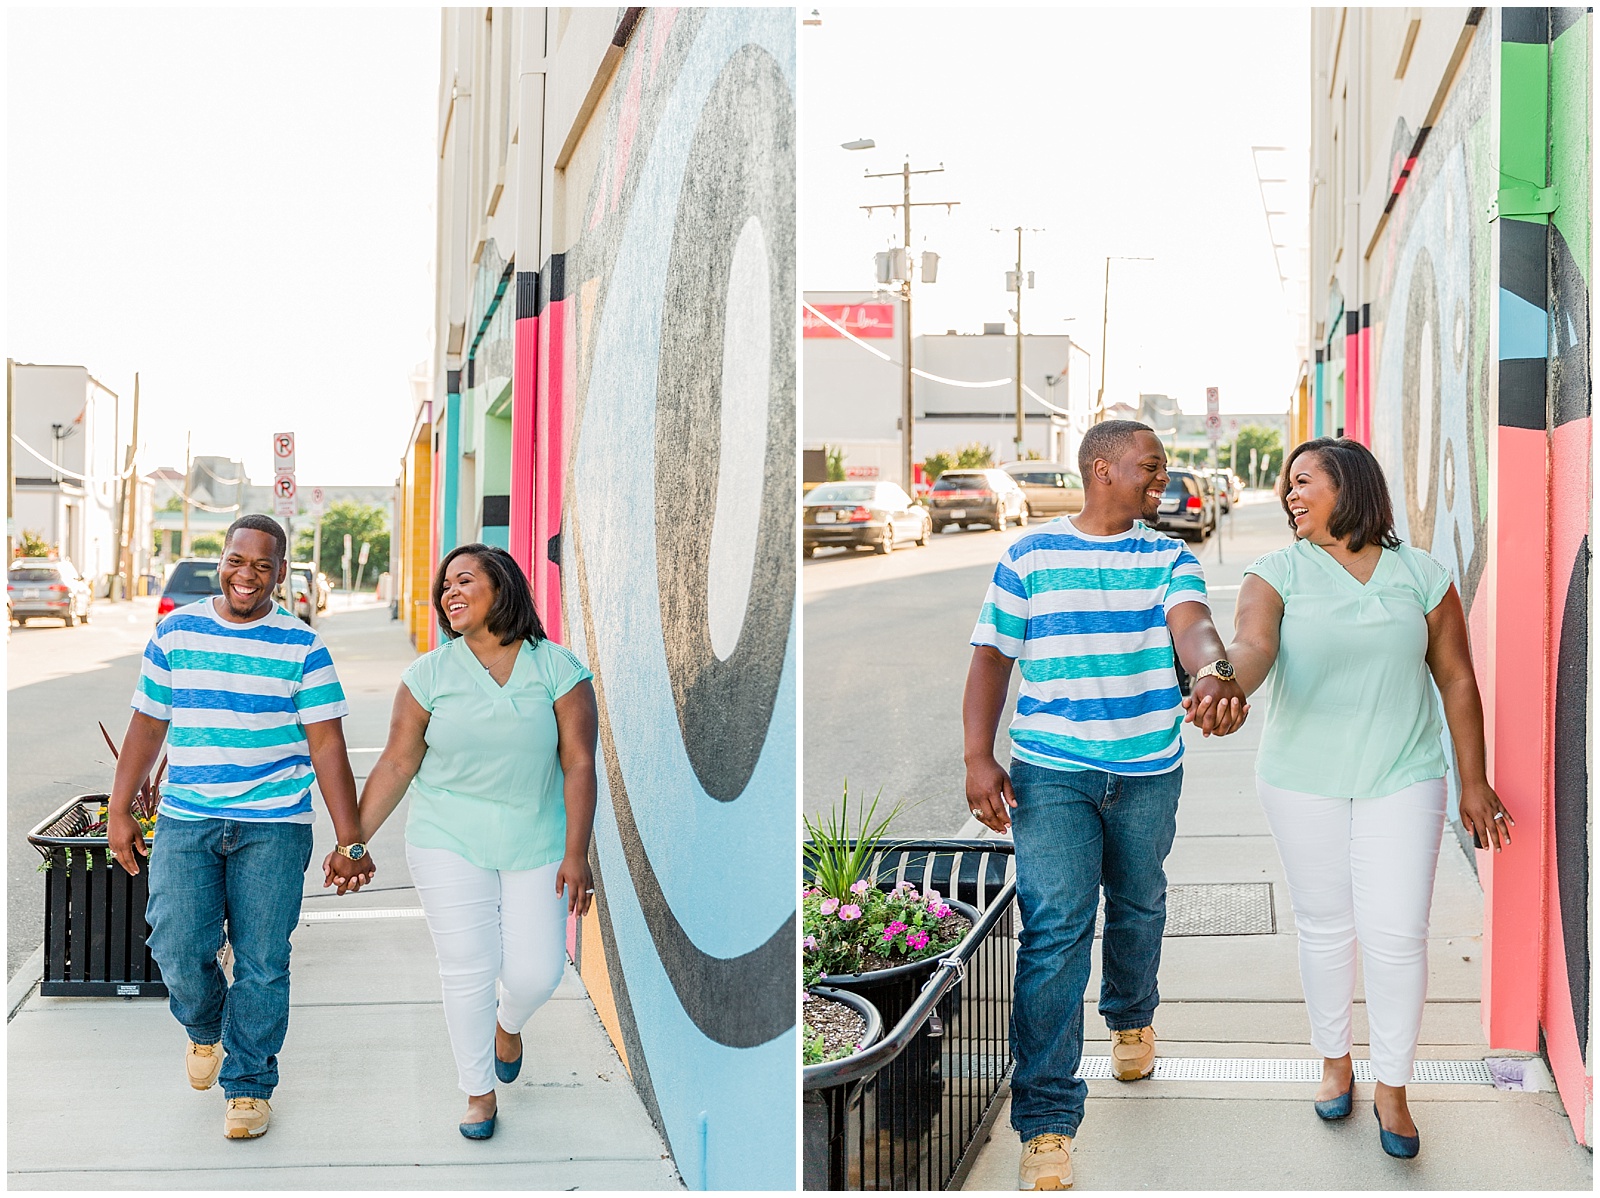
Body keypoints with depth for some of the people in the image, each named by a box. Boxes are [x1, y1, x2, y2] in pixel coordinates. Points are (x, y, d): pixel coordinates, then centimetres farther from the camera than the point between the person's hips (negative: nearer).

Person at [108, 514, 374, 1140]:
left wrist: (350, 841, -7)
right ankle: (205, 1029, 27)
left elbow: (327, 744, -3)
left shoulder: (302, 647, -1)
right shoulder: (175, 631, 5)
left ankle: (248, 1086, 18)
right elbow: (147, 724, 12)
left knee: (262, 963, 1)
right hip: (185, 821, 1)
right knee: (178, 947, -7)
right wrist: (119, 810, 11)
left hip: (274, 827, -1)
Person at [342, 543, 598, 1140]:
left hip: (535, 843, 0)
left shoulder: (557, 669, -4)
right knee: (468, 969, -4)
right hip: (450, 840, 0)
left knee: (536, 972, -3)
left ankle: (508, 1023, 34)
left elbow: (579, 763, -6)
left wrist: (576, 855, -11)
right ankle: (479, 1093, 15)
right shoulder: (428, 674, -1)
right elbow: (396, 765, 1)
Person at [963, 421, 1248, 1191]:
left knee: (1138, 907, 20)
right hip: (1051, 771, -3)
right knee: (1054, 928, -11)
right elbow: (992, 657, 1)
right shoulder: (1029, 557, 0)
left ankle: (1131, 1018, 52)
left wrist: (1213, 672, -41)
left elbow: (1191, 622, -18)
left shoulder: (1168, 558, 3)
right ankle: (1046, 1120, -9)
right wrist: (979, 759, -9)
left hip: (1149, 770, 3)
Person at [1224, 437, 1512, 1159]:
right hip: (1303, 780, 0)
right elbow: (1252, 645, -22)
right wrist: (1227, 685, -45)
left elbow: (1456, 680, 6)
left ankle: (1391, 1087, 12)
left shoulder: (1421, 576, 2)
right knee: (1326, 929, 9)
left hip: (1401, 779, 0)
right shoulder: (1278, 574, -2)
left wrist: (1474, 781, 6)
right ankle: (1335, 1063, 30)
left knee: (1397, 934, -4)